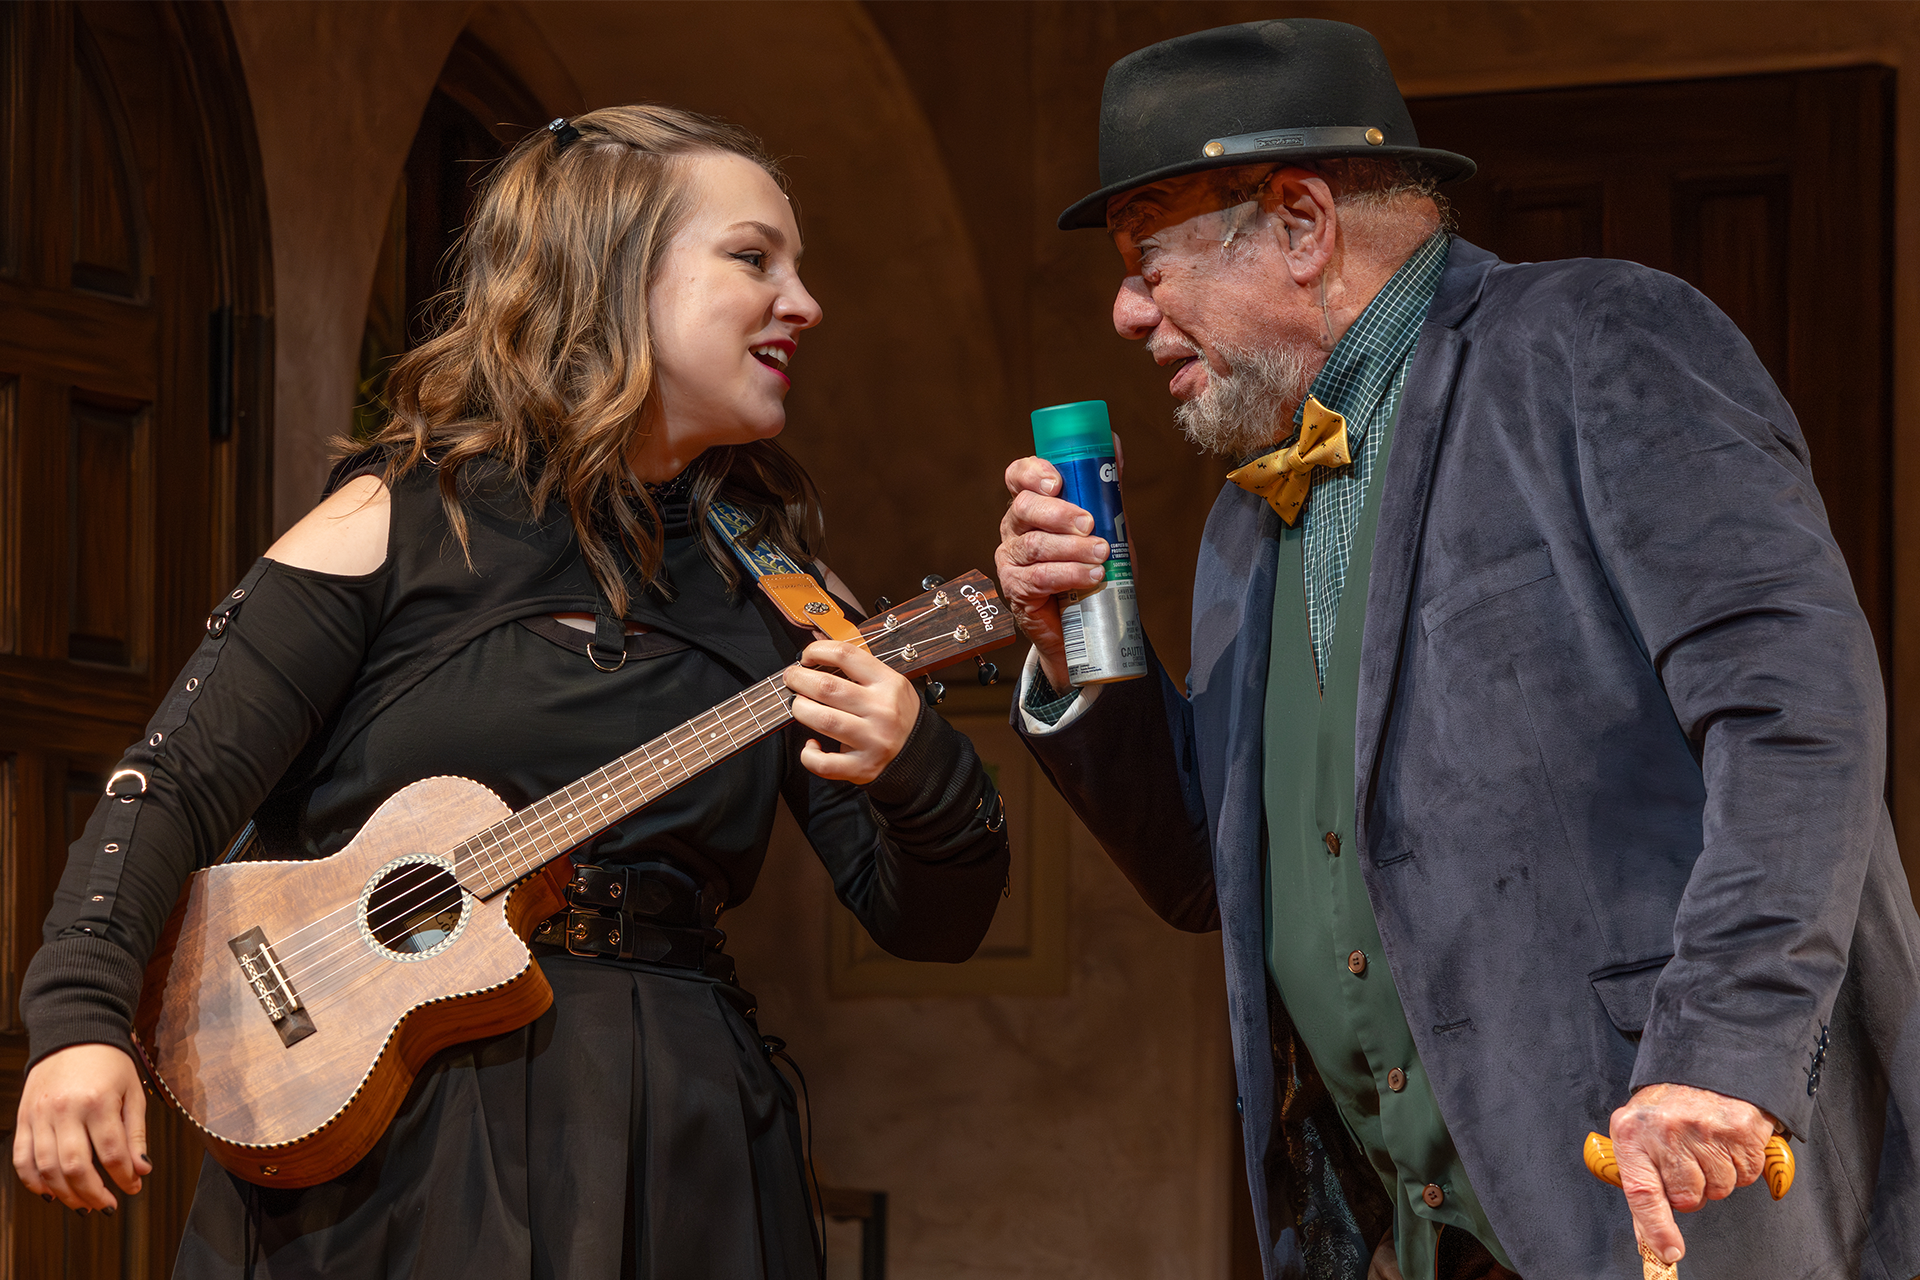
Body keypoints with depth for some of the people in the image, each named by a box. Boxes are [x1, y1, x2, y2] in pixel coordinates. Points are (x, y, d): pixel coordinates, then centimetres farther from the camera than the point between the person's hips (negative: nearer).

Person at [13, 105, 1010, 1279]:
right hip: (373, 1142, -3)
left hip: (672, 1163, 3)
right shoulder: (398, 522, 0)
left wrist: (916, 768, -16)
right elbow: (177, 789, -6)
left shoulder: (771, 594, 8)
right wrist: (79, 1026, -22)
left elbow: (932, 922, 6)